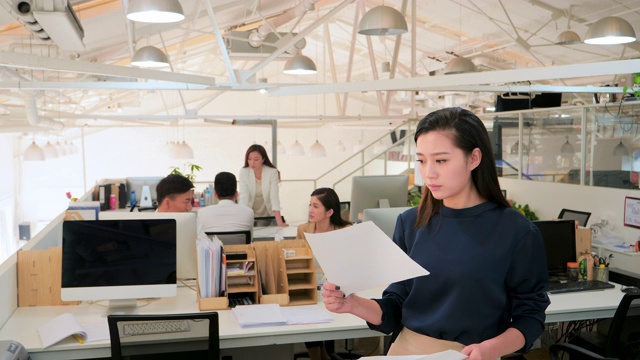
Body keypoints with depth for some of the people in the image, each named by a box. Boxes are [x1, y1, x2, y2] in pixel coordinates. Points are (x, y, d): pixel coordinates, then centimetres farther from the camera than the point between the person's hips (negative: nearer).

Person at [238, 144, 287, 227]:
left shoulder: (272, 172, -13)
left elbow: (274, 197, -20)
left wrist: (280, 223, -29)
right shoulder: (243, 172, -9)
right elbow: (244, 196, -16)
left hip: (268, 216, -1)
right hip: (250, 216, 1)